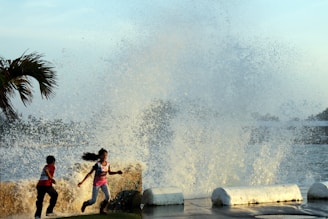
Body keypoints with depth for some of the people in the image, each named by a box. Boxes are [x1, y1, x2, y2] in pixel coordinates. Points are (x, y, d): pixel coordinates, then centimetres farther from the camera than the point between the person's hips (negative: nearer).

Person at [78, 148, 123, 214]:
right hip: (96, 183, -4)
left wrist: (117, 172, -7)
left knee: (108, 196, -18)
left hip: (104, 182, 5)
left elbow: (110, 173, 11)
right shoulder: (97, 165, -22)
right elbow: (89, 173, -18)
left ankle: (102, 210, 3)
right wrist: (82, 182, -21)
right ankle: (85, 204, 33)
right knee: (93, 201, -1)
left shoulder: (107, 164, -6)